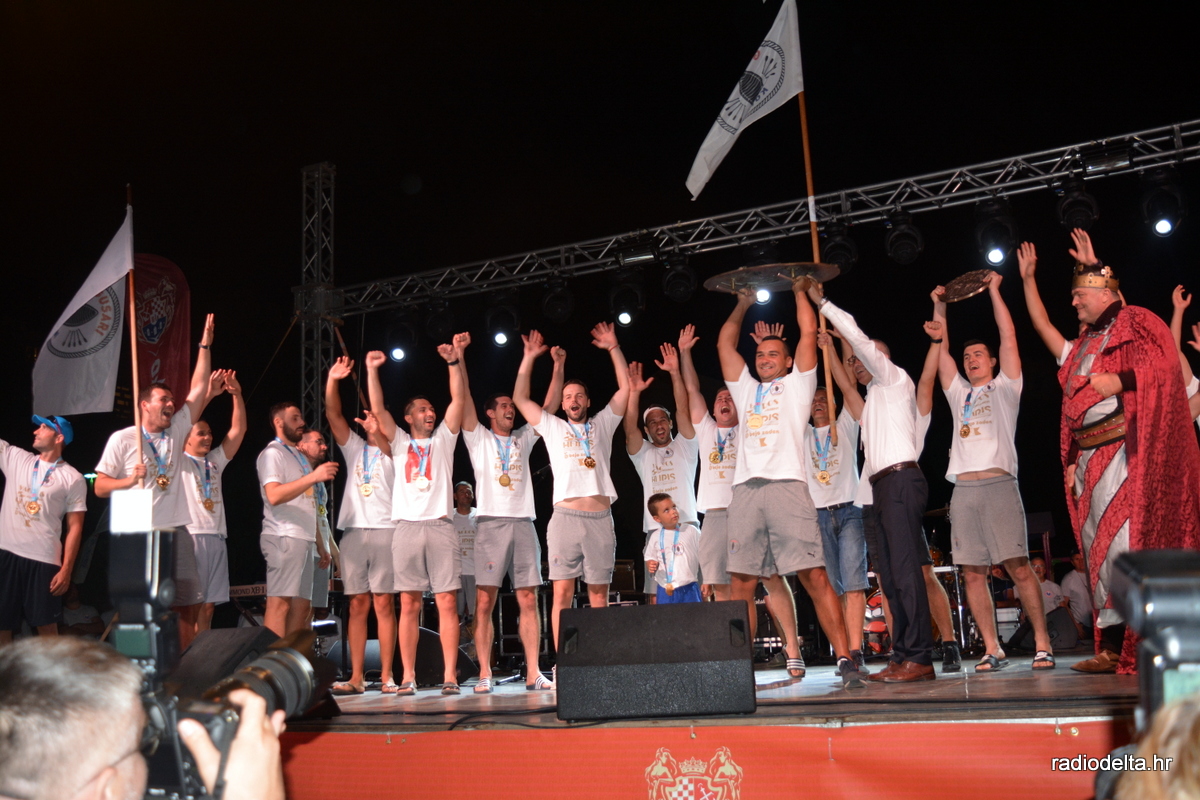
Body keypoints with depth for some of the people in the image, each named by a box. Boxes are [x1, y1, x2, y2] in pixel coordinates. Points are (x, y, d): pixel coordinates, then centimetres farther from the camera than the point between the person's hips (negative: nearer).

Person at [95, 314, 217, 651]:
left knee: (189, 604, 2)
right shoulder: (122, 439, 1)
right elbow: (100, 487, 2)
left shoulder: (176, 430, 12)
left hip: (176, 532, 5)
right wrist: (130, 480, -17)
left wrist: (205, 345, 7)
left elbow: (199, 389, 9)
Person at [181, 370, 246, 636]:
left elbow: (238, 429, 13)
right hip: (190, 536, -6)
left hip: (216, 537, 6)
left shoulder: (215, 461, 21)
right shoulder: (180, 461, 5)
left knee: (208, 604, 5)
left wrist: (237, 394, 3)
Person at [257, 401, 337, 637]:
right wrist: (314, 477, -23)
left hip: (304, 539, 9)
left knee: (302, 605, 6)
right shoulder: (272, 453, -3)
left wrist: (320, 545, 19)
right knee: (280, 602, -13)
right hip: (284, 537, -9)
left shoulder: (300, 457, 23)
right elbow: (274, 495, -20)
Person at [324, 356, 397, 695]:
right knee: (358, 605, 2)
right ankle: (356, 678, 3)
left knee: (384, 604, -4)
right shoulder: (354, 447, 19)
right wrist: (332, 381, -5)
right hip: (353, 530, 3)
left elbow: (388, 447, -12)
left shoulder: (391, 451, 11)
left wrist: (377, 433, -30)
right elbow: (333, 415, 8)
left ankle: (387, 677, -3)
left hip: (385, 530, -3)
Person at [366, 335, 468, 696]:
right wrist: (372, 370, 0)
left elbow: (459, 399, 7)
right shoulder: (399, 442, 18)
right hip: (407, 527, 1)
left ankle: (450, 676, -3)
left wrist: (455, 361, -2)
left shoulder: (443, 439, 17)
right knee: (409, 603, 1)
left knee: (447, 602, -4)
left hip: (440, 526, 0)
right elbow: (378, 408, 8)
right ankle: (407, 677, 4)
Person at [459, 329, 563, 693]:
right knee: (484, 601, -6)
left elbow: (549, 405, 13)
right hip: (491, 523, -3)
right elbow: (464, 400, 0)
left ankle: (533, 673, 1)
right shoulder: (479, 438, 12)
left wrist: (558, 367, 4)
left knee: (528, 600, 0)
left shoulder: (523, 439, 20)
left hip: (523, 523, 3)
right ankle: (484, 674, -2)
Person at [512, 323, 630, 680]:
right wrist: (529, 358, 10)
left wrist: (614, 348, 9)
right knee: (562, 592, -5)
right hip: (565, 517, 0)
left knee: (599, 596, 2)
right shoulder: (552, 427, 18)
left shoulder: (603, 424, 19)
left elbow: (625, 389, 13)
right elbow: (520, 399, 14)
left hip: (600, 519, 0)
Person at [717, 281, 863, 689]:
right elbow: (725, 343, 30)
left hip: (787, 485, -4)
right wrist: (743, 305, 36)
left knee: (815, 578, -10)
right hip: (745, 489, 4)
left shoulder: (796, 385, 18)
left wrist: (799, 291, 23)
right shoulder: (746, 390, 29)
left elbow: (809, 333, 13)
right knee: (740, 584, 0)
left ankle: (846, 661, -9)